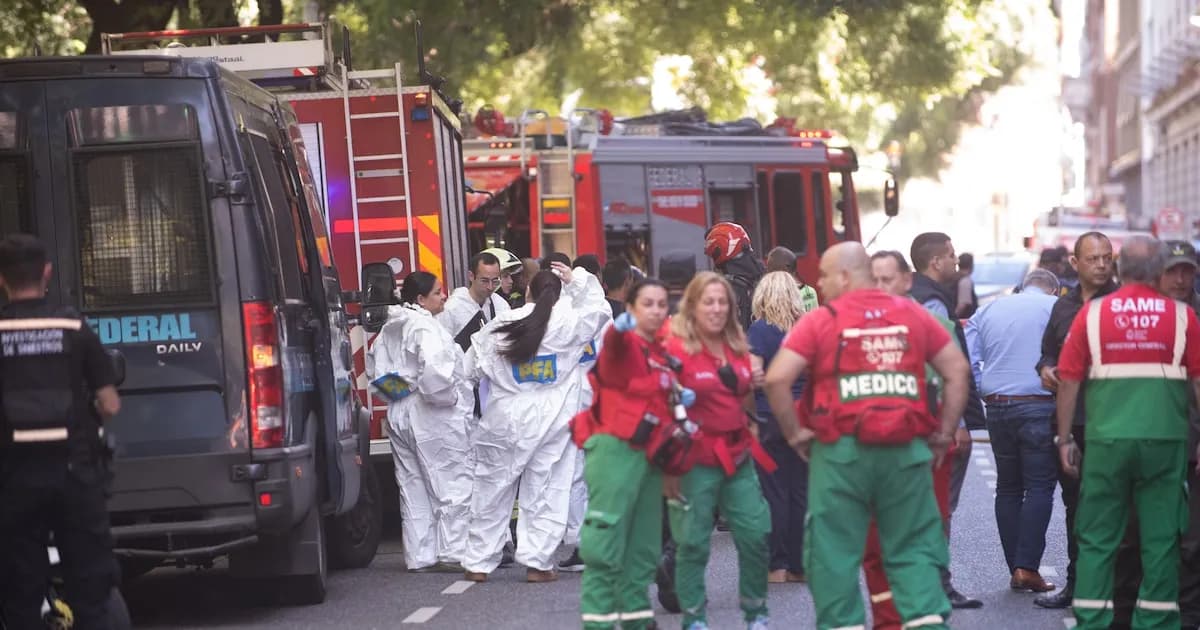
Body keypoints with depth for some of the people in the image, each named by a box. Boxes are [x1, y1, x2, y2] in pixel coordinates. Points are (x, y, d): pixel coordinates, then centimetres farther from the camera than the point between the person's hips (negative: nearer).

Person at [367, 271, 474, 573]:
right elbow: (435, 371, -29)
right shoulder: (425, 327, -17)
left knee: (413, 488, 12)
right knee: (454, 484, -1)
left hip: (400, 417, 9)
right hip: (433, 419, -9)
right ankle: (453, 553, -2)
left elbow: (373, 365, 22)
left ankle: (419, 556, 15)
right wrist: (448, 398, -15)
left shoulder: (389, 329, 12)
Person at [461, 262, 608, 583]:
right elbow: (598, 308, 12)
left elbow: (471, 369, 5)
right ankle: (537, 562, 0)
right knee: (545, 491, 4)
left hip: (505, 420, 1)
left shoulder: (499, 327, -2)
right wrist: (577, 280, 16)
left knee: (492, 490, 11)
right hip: (551, 422, -1)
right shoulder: (568, 324, -6)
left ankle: (478, 563, 15)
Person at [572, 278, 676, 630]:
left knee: (643, 544, 12)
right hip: (615, 449, -8)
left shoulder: (662, 352, 15)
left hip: (648, 453, 8)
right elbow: (613, 344, -33)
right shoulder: (625, 343, -8)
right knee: (606, 539, -9)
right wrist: (619, 328, -57)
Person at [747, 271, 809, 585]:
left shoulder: (761, 329, -8)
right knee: (800, 490, 8)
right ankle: (799, 564, 11)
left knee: (774, 491, 1)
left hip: (769, 417, -4)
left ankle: (777, 565, 3)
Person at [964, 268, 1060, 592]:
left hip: (996, 407, 5)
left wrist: (984, 393, 11)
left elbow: (967, 360, 9)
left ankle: (1015, 570, 10)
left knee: (1007, 488, 11)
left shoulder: (988, 311, 16)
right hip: (1037, 405, -5)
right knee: (1040, 487, -3)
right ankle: (1027, 567, -12)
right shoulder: (1053, 308, 1)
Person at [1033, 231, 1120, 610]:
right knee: (1075, 503, 14)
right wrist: (1046, 369, 3)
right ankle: (1076, 583, 24)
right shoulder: (1064, 306, 14)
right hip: (1070, 419, 6)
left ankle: (1120, 588, 4)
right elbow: (1049, 350, 24)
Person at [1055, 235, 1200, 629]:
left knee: (1098, 538, 7)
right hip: (1165, 439, 0)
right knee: (1160, 537, 7)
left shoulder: (1093, 313, 1)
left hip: (1107, 439, 0)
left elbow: (1068, 382, 1)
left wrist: (1064, 439, 9)